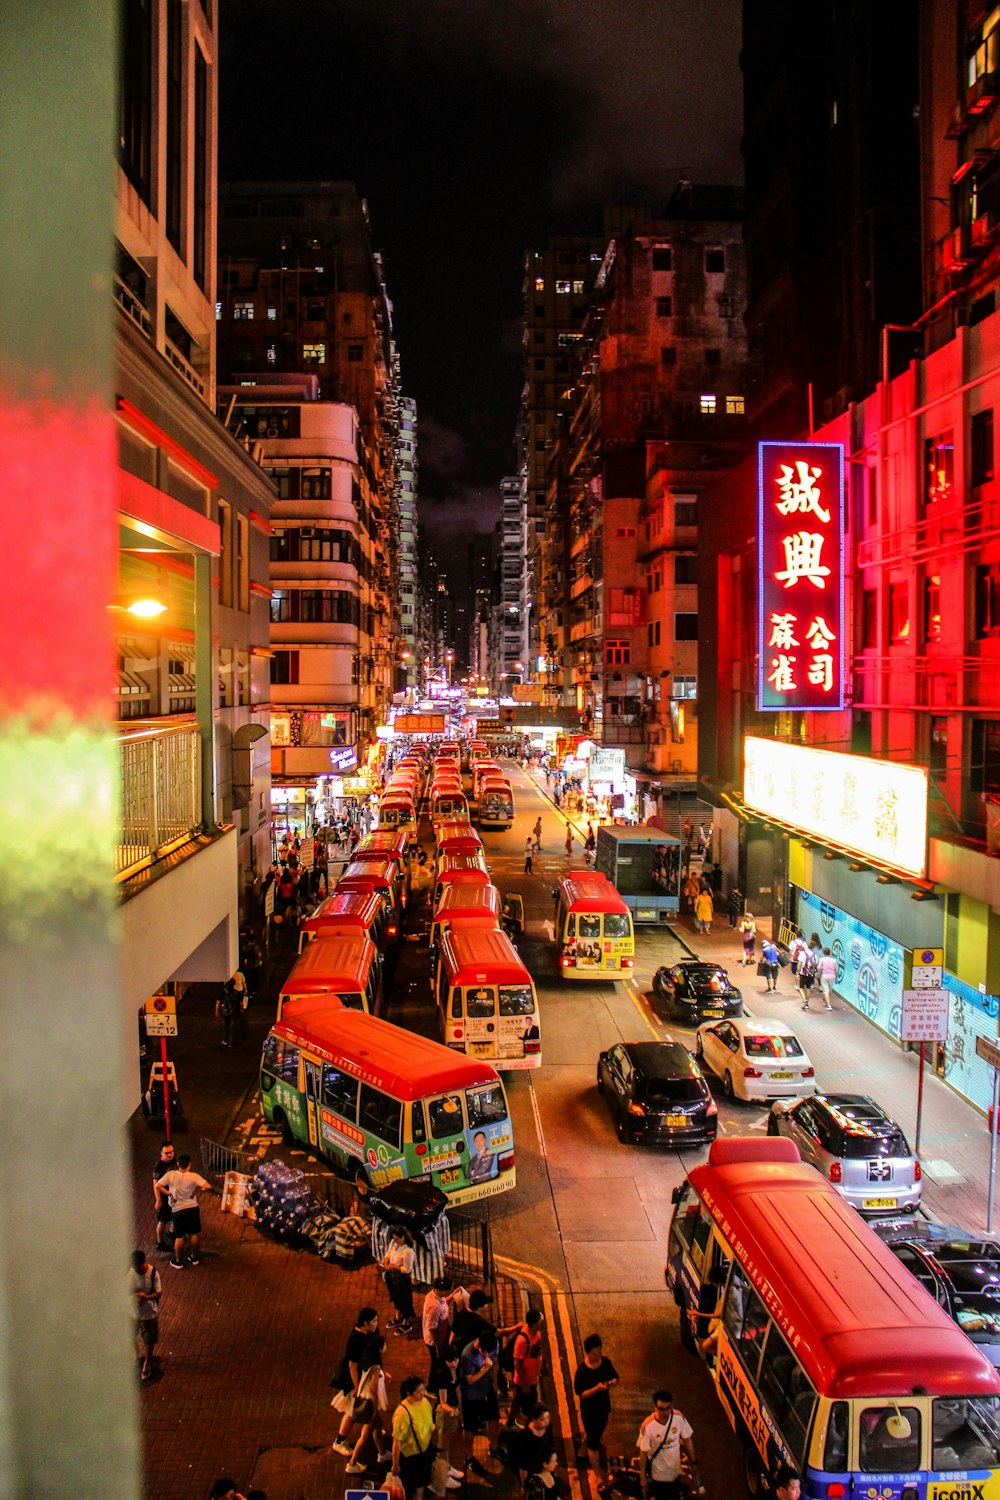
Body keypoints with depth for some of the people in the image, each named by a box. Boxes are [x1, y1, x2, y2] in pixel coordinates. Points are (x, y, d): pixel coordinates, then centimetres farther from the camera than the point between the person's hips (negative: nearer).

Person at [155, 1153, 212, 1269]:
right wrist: (197, 1191, -8)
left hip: (177, 1210, 0)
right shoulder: (193, 1176, -17)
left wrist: (168, 1193, -5)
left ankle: (178, 1262, 25)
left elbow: (157, 1186, -15)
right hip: (192, 1208, 0)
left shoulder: (170, 1175, -14)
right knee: (195, 1234, 18)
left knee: (179, 1237, 13)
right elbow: (208, 1187, -26)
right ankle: (194, 1258, 30)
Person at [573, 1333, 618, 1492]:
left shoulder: (606, 1362, -12)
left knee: (597, 1435, 28)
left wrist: (613, 1382, -22)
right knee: (594, 1444, 6)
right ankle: (599, 1477, 21)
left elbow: (615, 1377, 2)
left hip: (604, 1407, 5)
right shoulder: (582, 1370, -26)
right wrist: (596, 1388, -36)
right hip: (589, 1411, -5)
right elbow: (581, 1394, -22)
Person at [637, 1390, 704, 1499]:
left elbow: (687, 1440, -6)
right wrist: (642, 1477, -10)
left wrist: (693, 1463, -1)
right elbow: (643, 1452, -19)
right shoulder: (648, 1426, -32)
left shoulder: (679, 1417, -22)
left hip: (675, 1470, 3)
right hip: (659, 1474, -3)